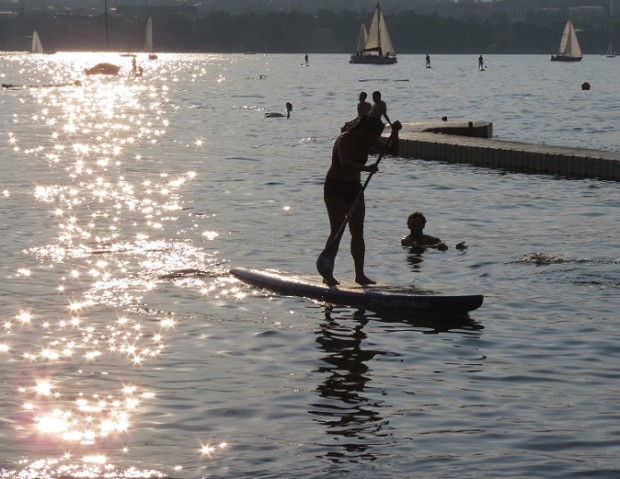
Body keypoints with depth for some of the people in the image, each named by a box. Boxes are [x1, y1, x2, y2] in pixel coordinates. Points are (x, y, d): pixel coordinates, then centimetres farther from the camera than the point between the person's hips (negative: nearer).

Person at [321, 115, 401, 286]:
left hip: (354, 188, 7)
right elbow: (345, 164, -38)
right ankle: (328, 275, -9)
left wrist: (395, 132, -17)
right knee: (337, 231, -13)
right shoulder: (345, 140, -22)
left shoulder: (368, 140, 0)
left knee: (358, 232, 3)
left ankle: (360, 274, 6)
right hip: (335, 188, -7)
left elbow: (390, 149, 0)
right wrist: (366, 168, -54)